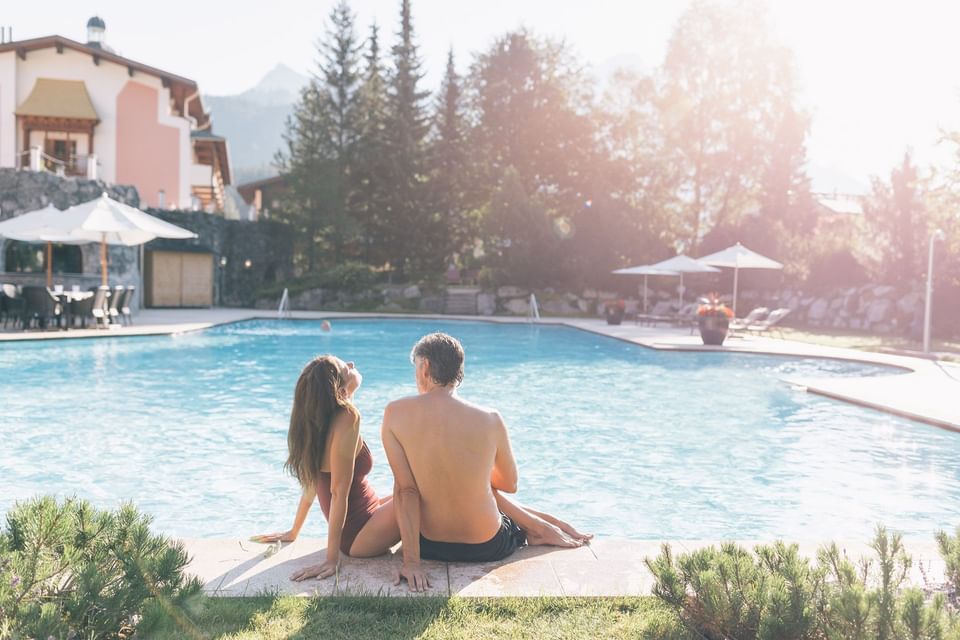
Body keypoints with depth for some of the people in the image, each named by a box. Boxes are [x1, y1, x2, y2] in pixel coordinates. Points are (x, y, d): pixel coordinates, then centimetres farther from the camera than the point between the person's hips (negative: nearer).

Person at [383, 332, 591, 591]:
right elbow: (510, 484, 2)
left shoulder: (395, 414, -14)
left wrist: (411, 559, -14)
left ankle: (540, 528, 36)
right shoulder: (490, 419, -13)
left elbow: (405, 489, -15)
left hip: (430, 545, 1)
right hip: (487, 547, -1)